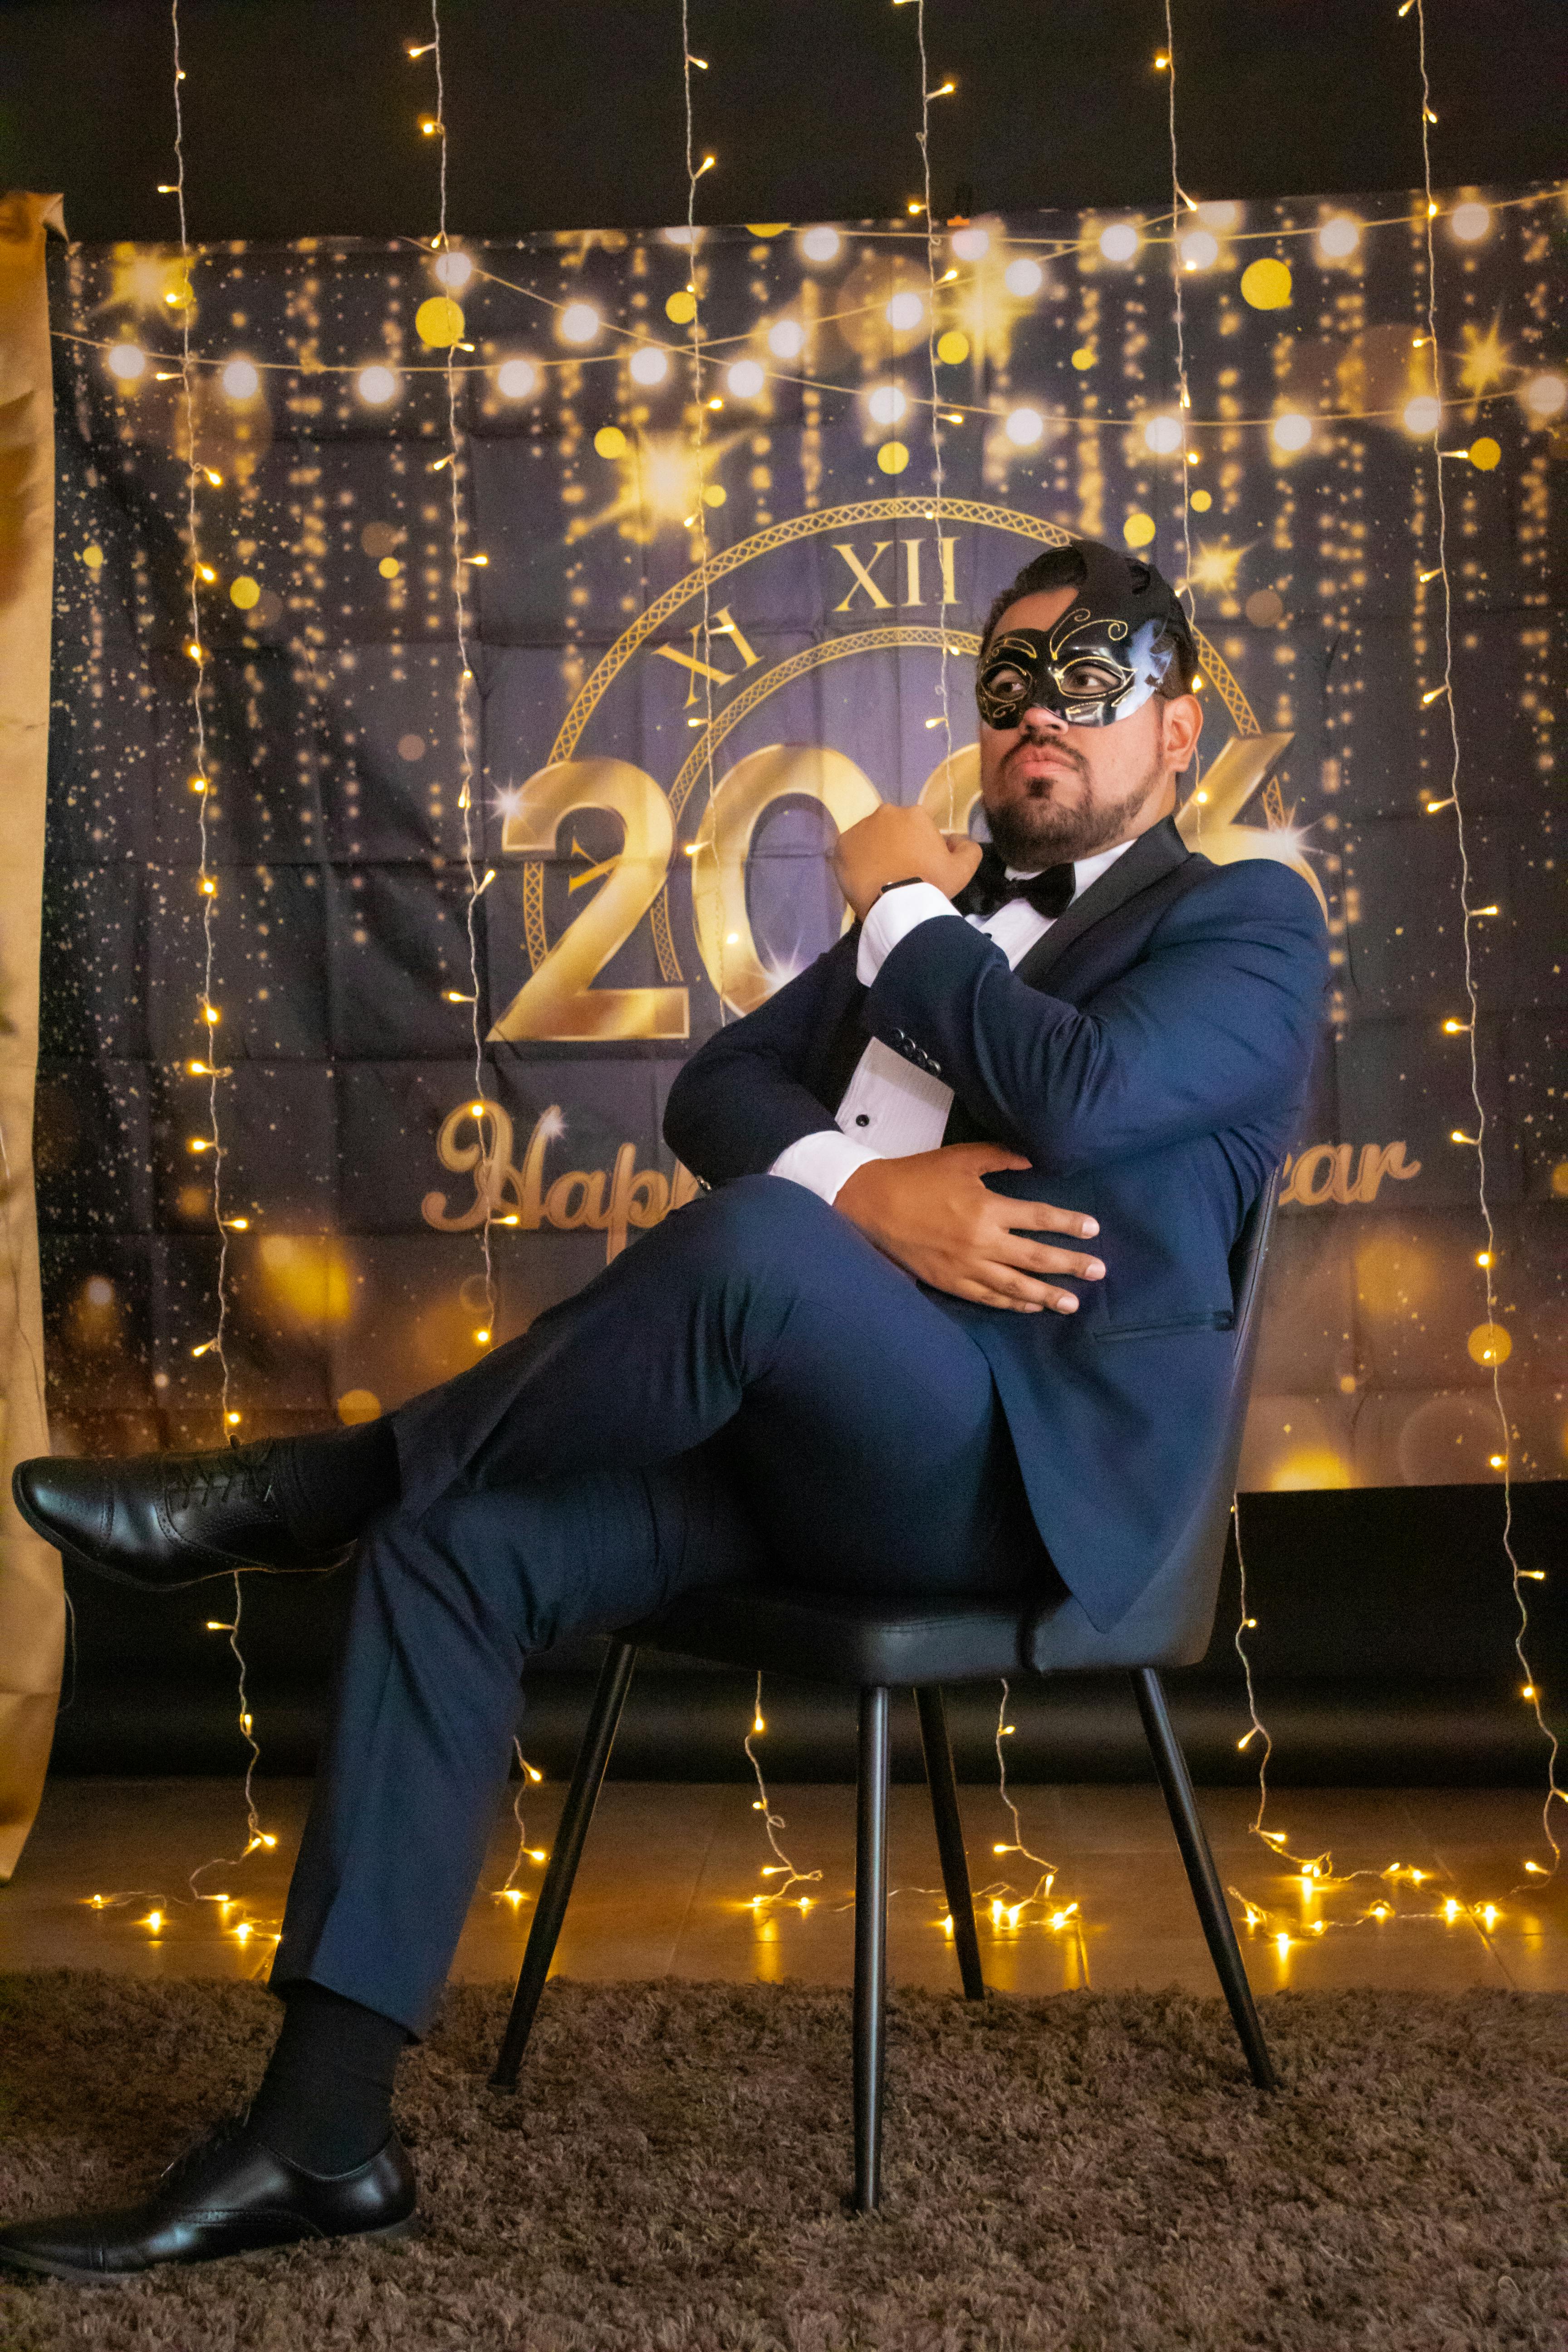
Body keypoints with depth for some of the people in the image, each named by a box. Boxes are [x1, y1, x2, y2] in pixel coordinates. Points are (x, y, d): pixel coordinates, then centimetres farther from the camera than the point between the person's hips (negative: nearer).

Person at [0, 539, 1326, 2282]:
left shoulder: (1249, 923, 6)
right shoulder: (930, 922, 27)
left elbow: (1075, 1093, -16)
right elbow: (711, 1095, 12)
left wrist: (903, 912, -1)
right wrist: (863, 1186, -9)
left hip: (1021, 1465, -6)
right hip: (810, 1420, 7)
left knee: (751, 1244, -35)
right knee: (452, 1551, -15)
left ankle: (300, 1494, -15)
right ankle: (325, 2136, -12)